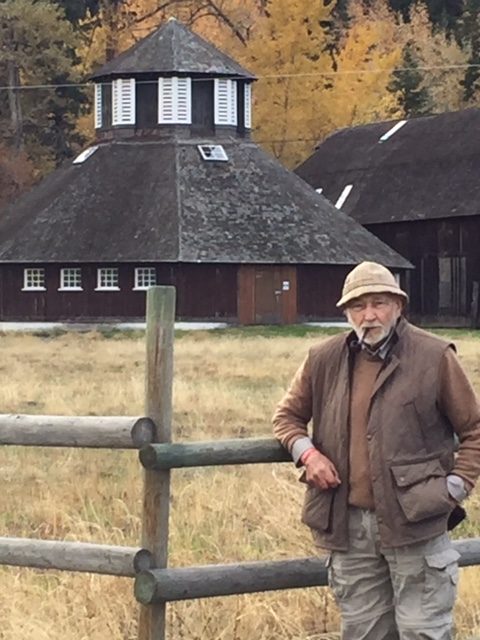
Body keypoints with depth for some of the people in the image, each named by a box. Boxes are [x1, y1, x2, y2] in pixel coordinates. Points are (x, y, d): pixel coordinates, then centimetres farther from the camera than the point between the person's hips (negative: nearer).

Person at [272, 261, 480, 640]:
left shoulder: (434, 357, -4)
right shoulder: (324, 360, 7)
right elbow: (288, 415, 20)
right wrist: (306, 451, -1)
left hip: (414, 522, -4)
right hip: (349, 522, 4)